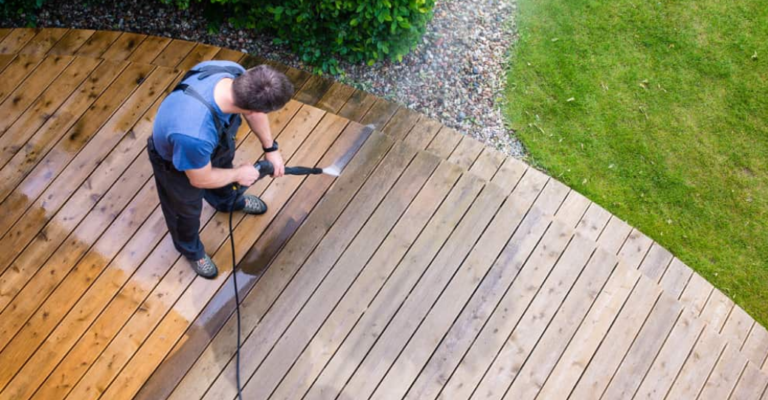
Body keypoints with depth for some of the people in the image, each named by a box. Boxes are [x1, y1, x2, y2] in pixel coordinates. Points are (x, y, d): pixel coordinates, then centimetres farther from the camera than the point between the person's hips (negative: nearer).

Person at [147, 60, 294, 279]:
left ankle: (227, 201, 73)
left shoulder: (233, 72, -34)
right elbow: (201, 179, -28)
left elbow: (253, 112, -9)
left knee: (224, 164, 36)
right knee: (187, 209, 26)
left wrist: (270, 148, -1)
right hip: (175, 163, -5)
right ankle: (190, 249, 60)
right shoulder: (195, 134, -52)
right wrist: (238, 174, -12)